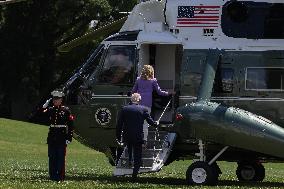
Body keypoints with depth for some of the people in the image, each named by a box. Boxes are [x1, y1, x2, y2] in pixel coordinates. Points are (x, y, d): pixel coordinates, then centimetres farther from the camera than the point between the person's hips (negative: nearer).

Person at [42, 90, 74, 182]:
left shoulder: (66, 110, 0)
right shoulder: (50, 110, 10)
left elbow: (70, 125, 0)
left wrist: (69, 138, -6)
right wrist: (43, 108, -9)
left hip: (62, 138, -4)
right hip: (52, 137, 4)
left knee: (60, 158, -3)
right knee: (52, 158, 5)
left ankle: (60, 176, 1)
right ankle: (52, 176, 11)